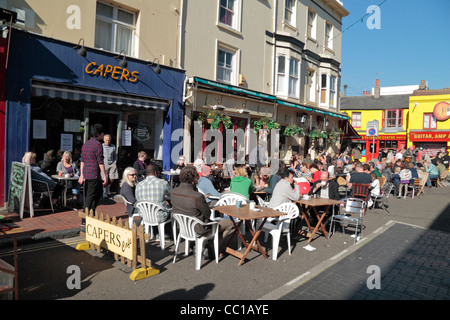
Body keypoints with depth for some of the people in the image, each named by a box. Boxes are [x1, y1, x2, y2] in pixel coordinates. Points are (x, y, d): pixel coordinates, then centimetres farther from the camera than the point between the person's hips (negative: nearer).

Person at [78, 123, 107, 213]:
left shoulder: (85, 144, 14)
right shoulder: (98, 144, -11)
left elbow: (82, 161, 16)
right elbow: (100, 162, -14)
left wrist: (81, 175, 19)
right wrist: (105, 176, -11)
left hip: (86, 175, 8)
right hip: (94, 175, -8)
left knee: (99, 192, 20)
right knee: (90, 197, -2)